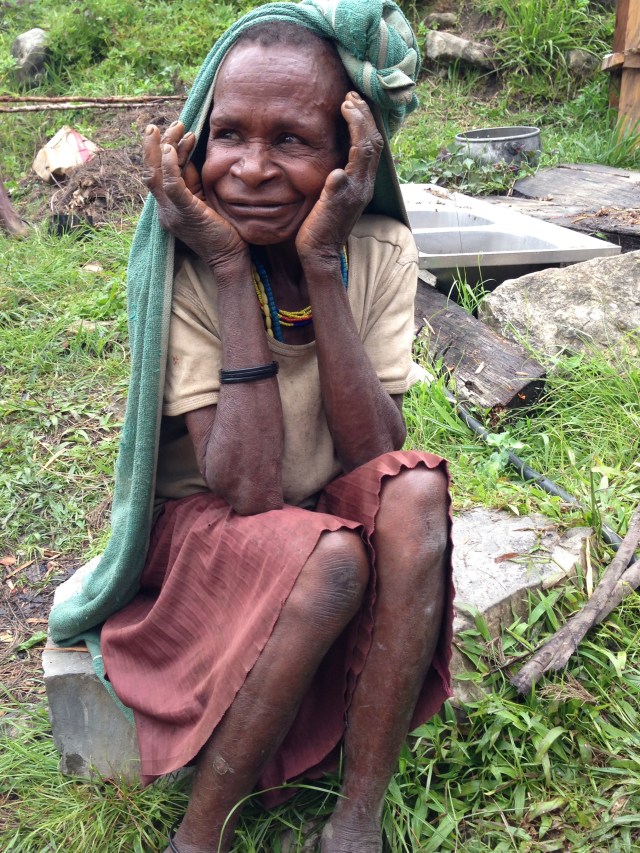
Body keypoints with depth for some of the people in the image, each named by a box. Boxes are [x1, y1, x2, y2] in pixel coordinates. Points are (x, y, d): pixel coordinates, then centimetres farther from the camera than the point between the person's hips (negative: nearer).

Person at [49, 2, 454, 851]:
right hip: (202, 531, -3)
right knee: (331, 558, -33)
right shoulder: (184, 268, -19)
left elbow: (373, 459, -20)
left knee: (416, 490, -28)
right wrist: (230, 272, -29)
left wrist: (318, 264, -27)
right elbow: (245, 489, -27)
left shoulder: (380, 251, -11)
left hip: (334, 518, 3)